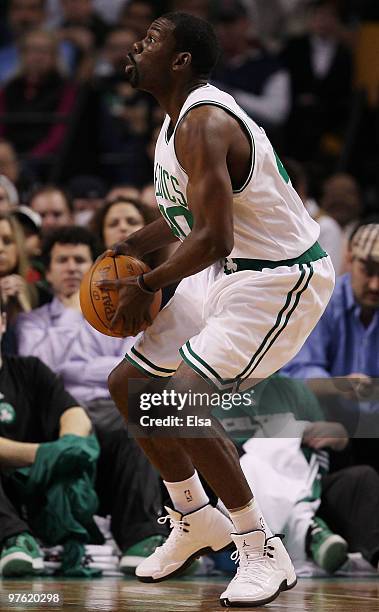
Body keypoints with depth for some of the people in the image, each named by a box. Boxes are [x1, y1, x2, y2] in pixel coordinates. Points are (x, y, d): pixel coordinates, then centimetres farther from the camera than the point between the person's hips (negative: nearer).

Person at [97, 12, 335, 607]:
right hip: (229, 271, 11)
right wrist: (134, 245, 6)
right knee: (128, 385, 13)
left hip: (280, 279, -11)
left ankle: (263, 551, -8)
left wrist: (145, 285, -17)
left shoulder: (203, 125, -25)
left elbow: (213, 239, -31)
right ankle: (194, 520, 29)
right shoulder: (179, 117, 8)